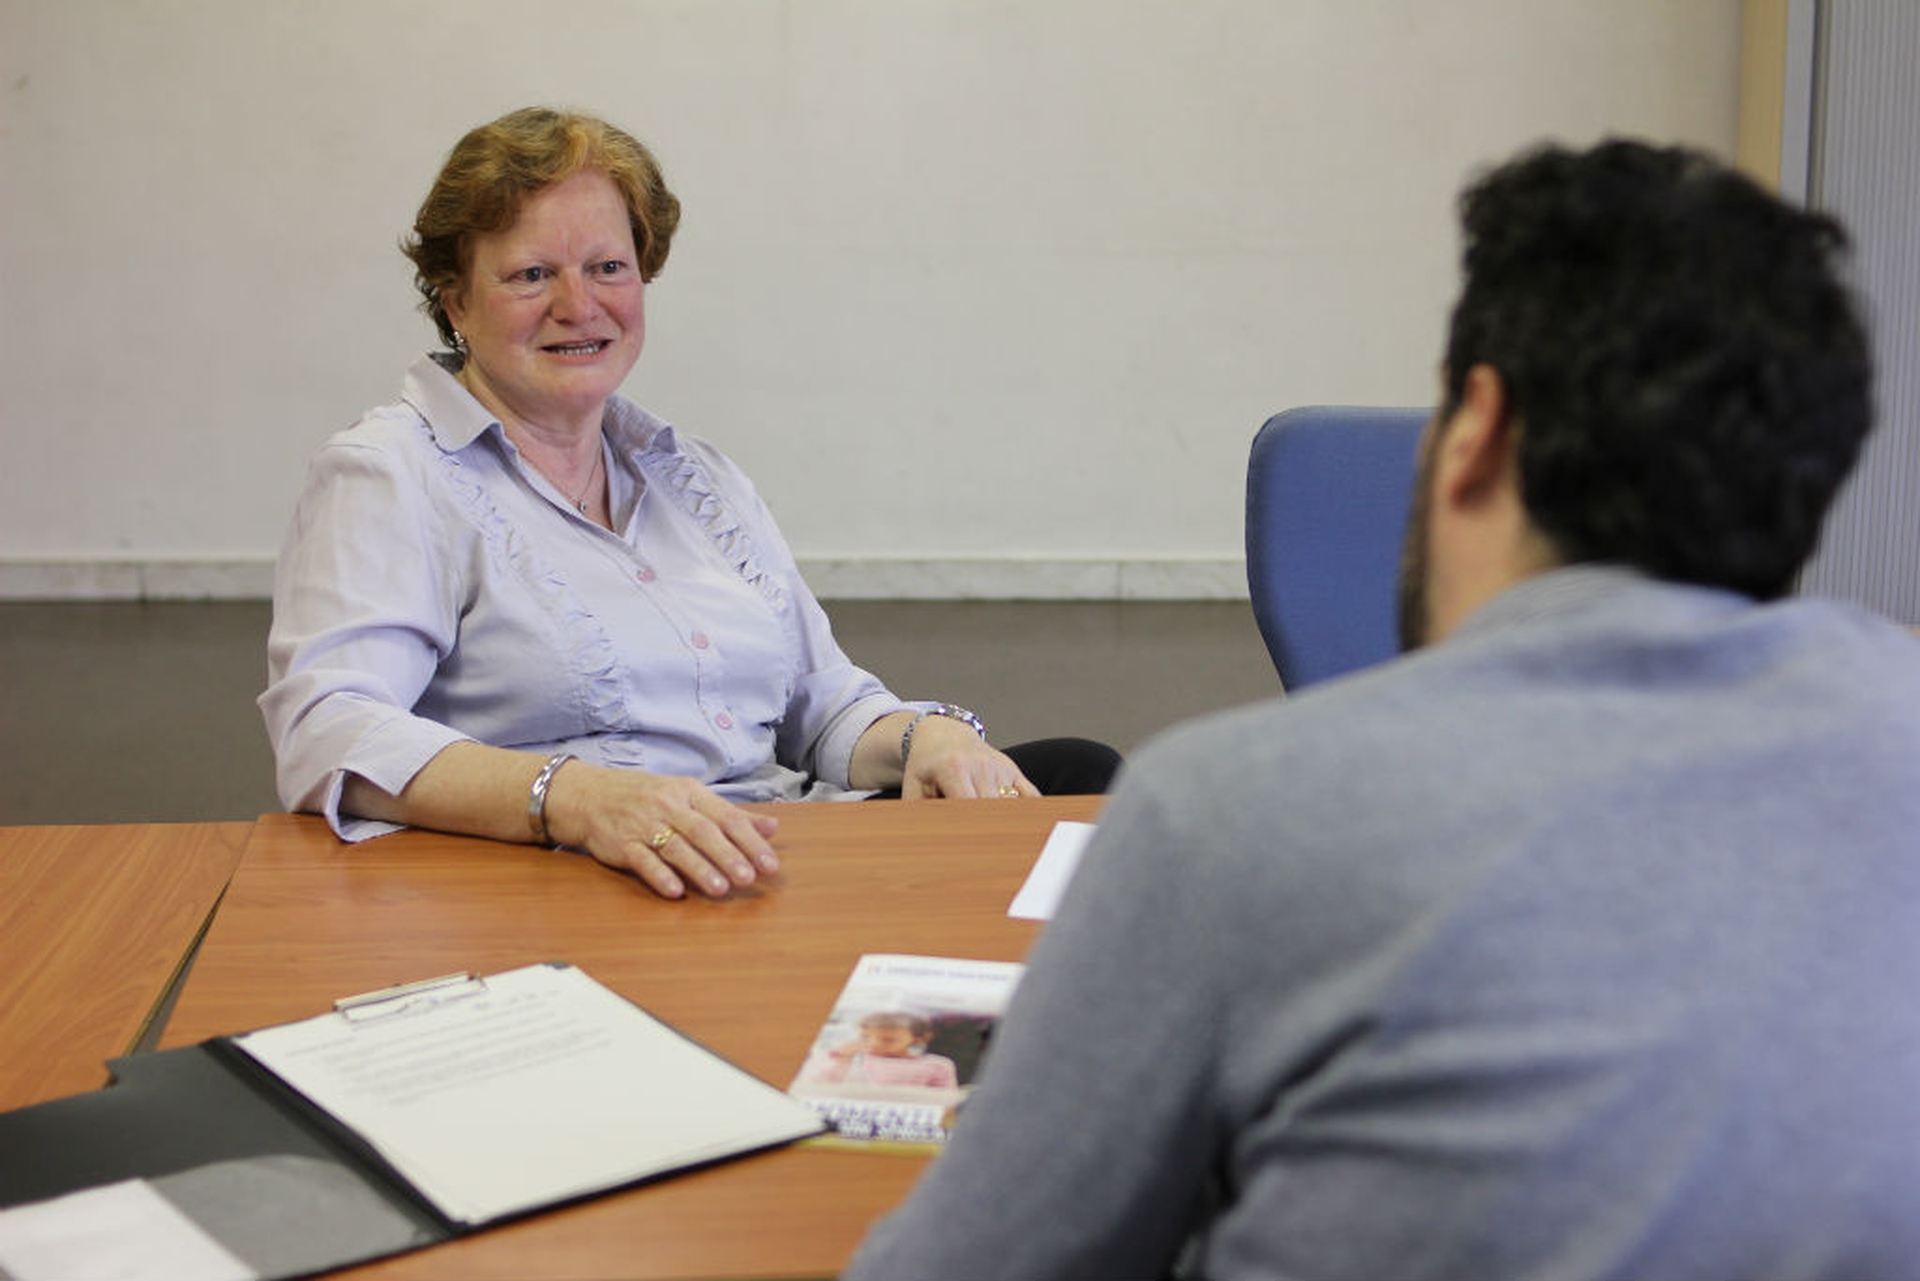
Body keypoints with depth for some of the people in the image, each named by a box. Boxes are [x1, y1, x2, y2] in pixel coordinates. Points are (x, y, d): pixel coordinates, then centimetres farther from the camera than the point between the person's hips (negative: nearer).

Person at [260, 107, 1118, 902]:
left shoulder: (694, 478, 23)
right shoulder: (388, 477, 0)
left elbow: (828, 707, 23)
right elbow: (325, 735, -17)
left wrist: (924, 734, -3)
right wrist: (574, 798, -35)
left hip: (784, 877, 8)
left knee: (1079, 776, -17)